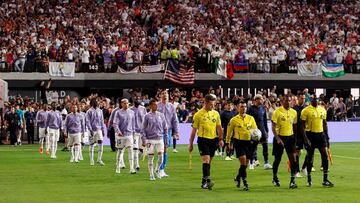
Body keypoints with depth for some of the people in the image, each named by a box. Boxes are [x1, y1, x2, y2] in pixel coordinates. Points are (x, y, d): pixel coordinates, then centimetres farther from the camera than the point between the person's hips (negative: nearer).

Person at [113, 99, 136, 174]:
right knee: (120, 151, 5)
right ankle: (118, 167, 18)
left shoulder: (131, 112, 10)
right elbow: (115, 123, -9)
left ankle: (131, 168, -12)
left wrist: (133, 132, 16)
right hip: (120, 134, -2)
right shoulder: (118, 113, -2)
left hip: (129, 134, 2)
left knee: (130, 150, -9)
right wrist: (118, 131, -24)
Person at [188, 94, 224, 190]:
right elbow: (194, 130, 1)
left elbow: (219, 127, 16)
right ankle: (207, 180, -24)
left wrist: (221, 139, 5)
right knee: (206, 160, -17)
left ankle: (204, 182, 17)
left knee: (208, 162, 9)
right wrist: (191, 143, 1)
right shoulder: (198, 114, -3)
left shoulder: (216, 113, 9)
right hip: (203, 139, -4)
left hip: (213, 140, 4)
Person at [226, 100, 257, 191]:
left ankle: (237, 178, 34)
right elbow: (229, 132, 8)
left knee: (245, 164, 9)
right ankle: (245, 183, -11)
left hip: (248, 142, 4)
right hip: (239, 142, -4)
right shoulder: (234, 120, 0)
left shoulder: (251, 118, 7)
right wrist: (228, 143, 8)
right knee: (243, 162, -14)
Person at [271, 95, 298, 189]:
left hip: (290, 137, 3)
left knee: (293, 158, -8)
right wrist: (277, 139, -22)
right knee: (277, 159, 8)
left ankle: (292, 181, -7)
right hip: (280, 137, -3)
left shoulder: (293, 112, 6)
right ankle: (275, 178, 30)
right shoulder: (277, 112, -8)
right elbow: (273, 127, -11)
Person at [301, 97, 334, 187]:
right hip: (310, 135, -4)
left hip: (320, 134, 4)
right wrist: (305, 138, -14)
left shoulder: (322, 110, 9)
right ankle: (309, 180, 18)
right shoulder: (306, 111, -7)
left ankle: (325, 180, 1)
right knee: (310, 158, 4)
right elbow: (303, 125, -7)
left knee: (325, 156, -4)